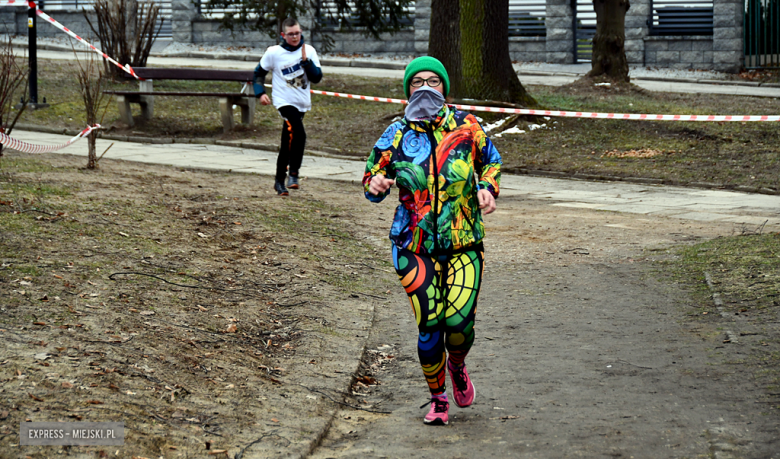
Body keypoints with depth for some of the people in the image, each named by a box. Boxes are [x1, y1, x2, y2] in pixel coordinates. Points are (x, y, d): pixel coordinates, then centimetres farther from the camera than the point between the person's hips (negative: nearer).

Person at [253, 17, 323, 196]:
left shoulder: (309, 51, 1)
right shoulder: (274, 52, -5)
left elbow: (317, 77, -5)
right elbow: (259, 73, 8)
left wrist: (306, 60, -17)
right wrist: (260, 93, -4)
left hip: (302, 104, 4)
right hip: (285, 101, -4)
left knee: (287, 145, 12)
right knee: (298, 134, -26)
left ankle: (280, 181, 23)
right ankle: (293, 173, -16)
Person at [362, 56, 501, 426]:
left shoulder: (466, 126, 2)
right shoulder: (396, 135, 2)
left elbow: (490, 160, 19)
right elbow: (372, 175, 11)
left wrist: (487, 187, -1)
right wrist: (376, 184, -12)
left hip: (464, 243, 0)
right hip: (415, 245, 0)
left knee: (459, 320, -13)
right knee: (429, 324, -6)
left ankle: (457, 366, 24)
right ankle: (438, 399, 16)